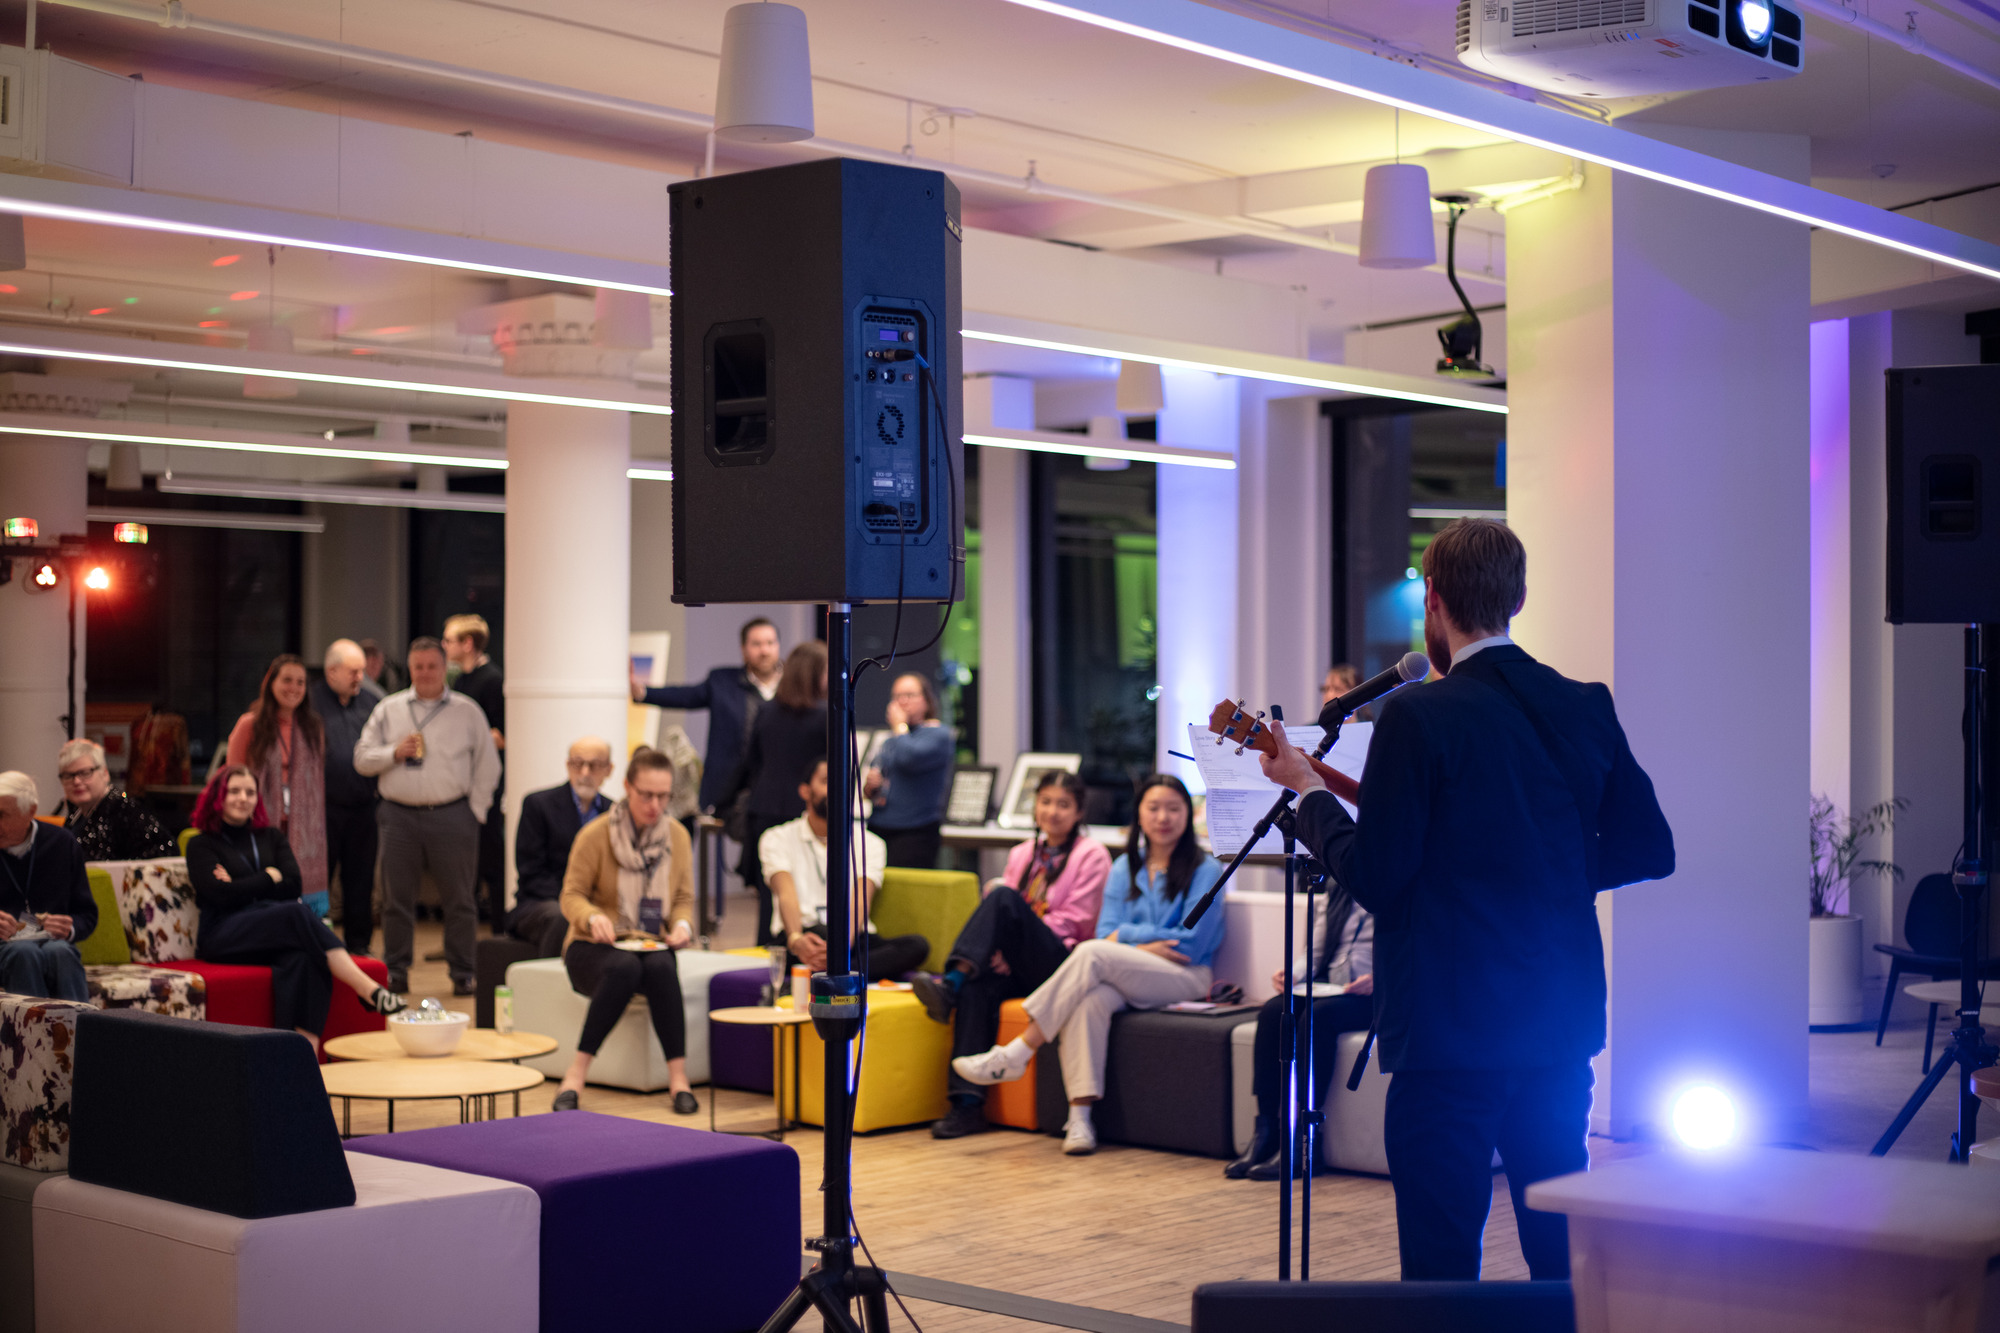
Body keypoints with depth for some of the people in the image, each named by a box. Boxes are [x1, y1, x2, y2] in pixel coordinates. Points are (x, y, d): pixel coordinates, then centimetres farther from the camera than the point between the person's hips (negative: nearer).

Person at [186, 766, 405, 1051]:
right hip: (223, 936, -3)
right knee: (298, 913, -33)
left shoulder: (271, 837, 25)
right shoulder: (201, 845, 13)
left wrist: (244, 887, 0)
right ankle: (370, 990, -42)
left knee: (300, 957, -36)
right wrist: (270, 877, 2)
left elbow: (294, 885, 8)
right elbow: (220, 894, -6)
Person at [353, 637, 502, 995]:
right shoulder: (388, 710, 11)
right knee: (396, 898, 5)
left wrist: (475, 811, 0)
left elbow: (487, 767, 7)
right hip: (400, 815, 2)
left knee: (459, 899, 1)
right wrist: (394, 753, -8)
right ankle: (395, 972, 13)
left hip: (451, 816, -2)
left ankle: (462, 975, 8)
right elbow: (362, 759, 9)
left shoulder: (467, 711, 7)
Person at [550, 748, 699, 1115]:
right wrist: (592, 918, -26)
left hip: (651, 947, 3)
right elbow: (571, 895, -4)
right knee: (625, 968, -37)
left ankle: (678, 1075, -30)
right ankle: (576, 1075, -33)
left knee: (661, 968, -34)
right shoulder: (596, 833, -8)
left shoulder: (677, 836, 5)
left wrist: (683, 925, -12)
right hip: (593, 948, -3)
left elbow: (684, 898, 10)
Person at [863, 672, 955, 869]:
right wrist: (869, 787, 3)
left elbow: (909, 758, -19)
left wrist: (900, 726, -2)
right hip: (879, 829, 7)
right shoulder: (889, 742, 22)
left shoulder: (937, 734, 0)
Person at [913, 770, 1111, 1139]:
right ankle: (968, 1102, -35)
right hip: (1020, 965, 5)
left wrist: (1014, 948, -14)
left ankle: (951, 982, -34)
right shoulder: (1022, 854, 22)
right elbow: (1002, 922, 17)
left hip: (1062, 960, -5)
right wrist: (1000, 950, -7)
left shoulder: (1091, 855, 3)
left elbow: (1073, 920, -6)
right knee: (978, 987, -31)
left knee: (1004, 898, -28)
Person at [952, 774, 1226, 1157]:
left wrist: (1128, 935, -4)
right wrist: (1146, 945, -14)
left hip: (1186, 980, -4)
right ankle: (1080, 1116, -38)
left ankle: (1015, 1054, -28)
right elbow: (1106, 932, 7)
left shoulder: (1205, 869, 1)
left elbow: (1192, 945, -7)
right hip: (1126, 980, 4)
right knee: (1091, 998, -34)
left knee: (1093, 955, -31)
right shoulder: (1125, 867, 17)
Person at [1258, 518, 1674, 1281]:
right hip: (1563, 1018, 6)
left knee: (1443, 1257, 1)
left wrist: (1307, 789, 1)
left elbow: (1373, 875, -14)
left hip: (1453, 1025, -6)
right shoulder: (1588, 709, 4)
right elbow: (1649, 849, 9)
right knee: (1561, 1252, 17)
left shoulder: (1417, 717, -14)